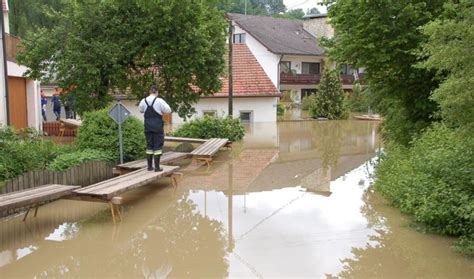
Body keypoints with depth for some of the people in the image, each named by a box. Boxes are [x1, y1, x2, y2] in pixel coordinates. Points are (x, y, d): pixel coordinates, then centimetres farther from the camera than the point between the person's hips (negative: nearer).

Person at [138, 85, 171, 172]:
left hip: (147, 126, 4)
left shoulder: (143, 101, 2)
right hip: (158, 127, -4)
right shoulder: (159, 101, -12)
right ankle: (157, 167, 1)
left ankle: (150, 166, 17)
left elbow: (140, 110, 20)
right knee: (157, 146, 1)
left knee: (149, 145, 13)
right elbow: (168, 110, -8)